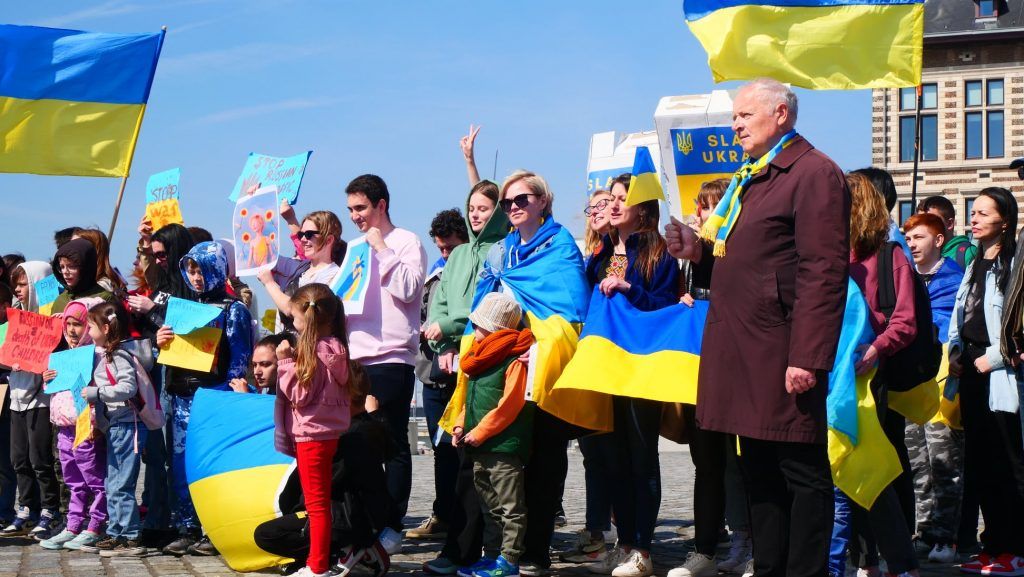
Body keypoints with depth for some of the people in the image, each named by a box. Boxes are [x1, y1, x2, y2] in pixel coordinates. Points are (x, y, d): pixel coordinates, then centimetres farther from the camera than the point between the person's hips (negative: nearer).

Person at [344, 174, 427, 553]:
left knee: (394, 446, -2)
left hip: (391, 359, -7)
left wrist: (381, 248, -10)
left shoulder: (406, 243, -1)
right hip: (355, 359, 7)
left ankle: (392, 526, 2)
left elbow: (407, 290, -16)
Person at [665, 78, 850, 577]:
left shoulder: (814, 172, -9)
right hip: (744, 352, 10)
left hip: (781, 357, -9)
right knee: (759, 474, 13)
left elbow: (823, 273, -17)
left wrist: (807, 357, -22)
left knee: (802, 475, -2)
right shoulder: (751, 178, 21)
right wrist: (700, 250, 10)